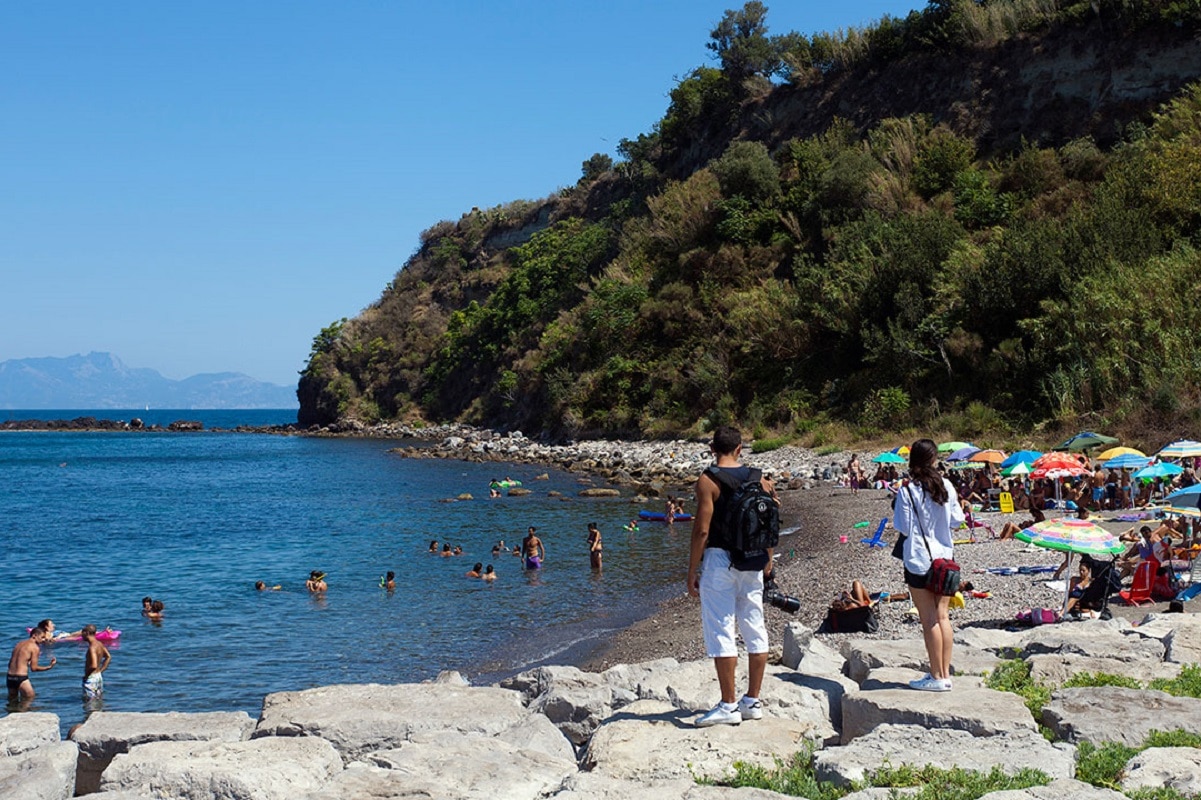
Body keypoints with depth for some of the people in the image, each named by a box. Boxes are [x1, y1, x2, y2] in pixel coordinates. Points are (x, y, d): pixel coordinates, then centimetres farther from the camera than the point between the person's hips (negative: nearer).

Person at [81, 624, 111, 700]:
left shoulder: (92, 648, -23)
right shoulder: (100, 644, 5)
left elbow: (94, 666, -32)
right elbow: (108, 657, 18)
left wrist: (86, 674, -15)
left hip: (91, 678, -9)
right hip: (99, 676, 9)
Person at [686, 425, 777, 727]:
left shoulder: (708, 481, -10)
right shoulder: (758, 478, 5)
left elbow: (702, 529, -14)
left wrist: (692, 572, -8)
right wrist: (767, 561, 23)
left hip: (718, 559, -6)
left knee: (720, 632, -2)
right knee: (755, 630, 11)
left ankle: (728, 705, -1)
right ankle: (753, 701, 18)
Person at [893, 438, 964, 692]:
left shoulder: (908, 491, -14)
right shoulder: (946, 486, -1)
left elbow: (904, 527, -13)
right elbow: (957, 520, 4)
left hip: (919, 561, -5)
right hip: (944, 558, 5)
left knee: (929, 620, 1)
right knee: (943, 617, 11)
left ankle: (937, 676, 6)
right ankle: (945, 673, 16)